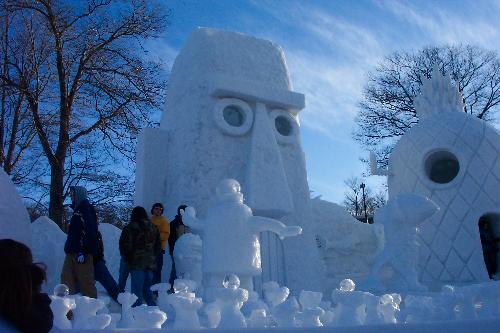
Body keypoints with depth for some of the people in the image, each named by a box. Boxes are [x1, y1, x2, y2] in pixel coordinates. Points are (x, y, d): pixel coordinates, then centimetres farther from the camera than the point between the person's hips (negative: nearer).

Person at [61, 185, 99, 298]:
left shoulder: (87, 209, -10)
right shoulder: (78, 209, 20)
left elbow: (90, 231, -20)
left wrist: (83, 251, -24)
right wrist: (69, 248, 21)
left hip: (82, 253, -10)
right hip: (72, 252, 10)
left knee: (85, 282, -5)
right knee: (66, 279, 9)